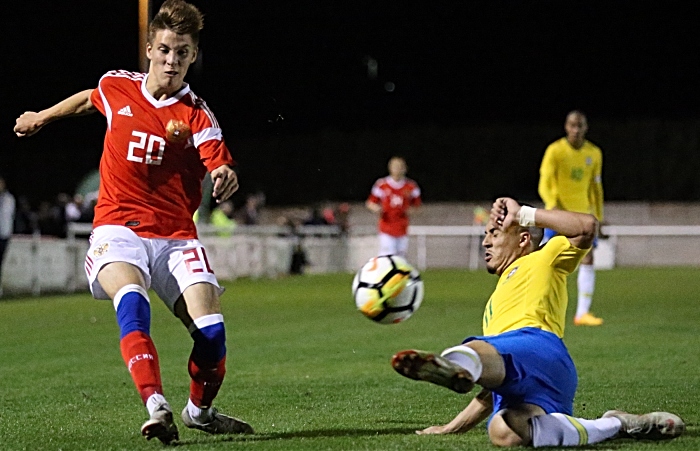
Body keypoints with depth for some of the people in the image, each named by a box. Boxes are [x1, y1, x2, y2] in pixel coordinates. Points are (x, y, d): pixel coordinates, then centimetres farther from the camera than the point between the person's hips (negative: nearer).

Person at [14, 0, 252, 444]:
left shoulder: (196, 115, -4)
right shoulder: (116, 87, 5)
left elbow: (221, 168, -16)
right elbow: (88, 98, 28)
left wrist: (225, 178, -39)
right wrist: (41, 117, 42)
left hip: (176, 236, 0)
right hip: (118, 229, 0)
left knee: (211, 331, -14)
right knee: (132, 302, -32)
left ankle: (201, 410, 17)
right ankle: (157, 407, -45)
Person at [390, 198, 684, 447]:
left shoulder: (541, 261, 26)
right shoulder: (496, 302, 46)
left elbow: (586, 227, 6)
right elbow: (496, 388, 43)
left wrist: (522, 213, 15)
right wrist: (451, 428, 33)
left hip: (535, 342, -5)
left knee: (479, 352, -40)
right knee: (504, 433, -34)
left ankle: (453, 365, -77)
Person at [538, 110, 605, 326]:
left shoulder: (594, 153, 6)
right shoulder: (555, 151, -6)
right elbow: (544, 185, -10)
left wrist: (599, 218, 14)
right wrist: (553, 206, -27)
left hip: (583, 213, 4)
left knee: (588, 260, -8)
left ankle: (582, 313, -8)